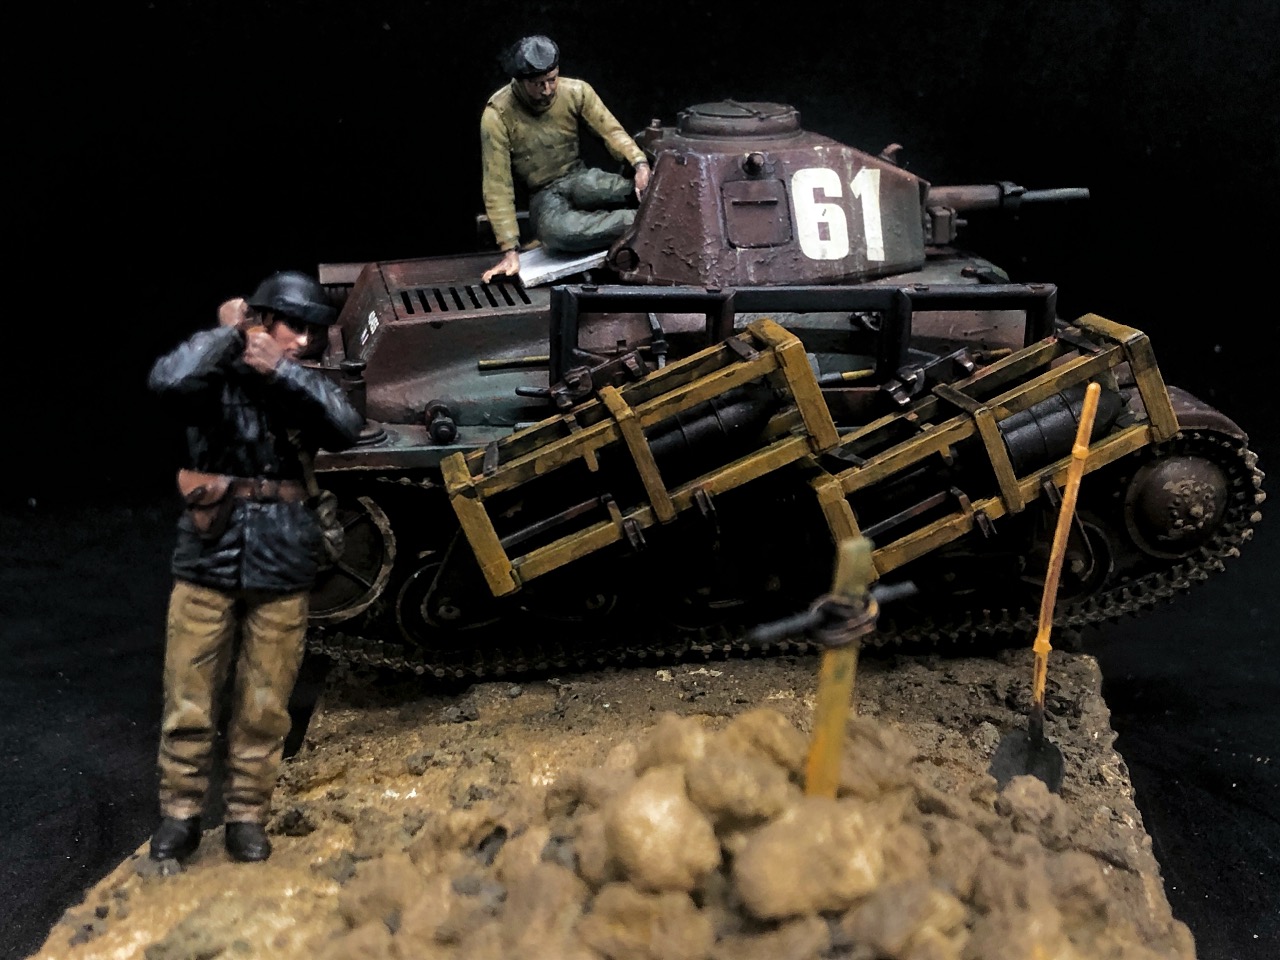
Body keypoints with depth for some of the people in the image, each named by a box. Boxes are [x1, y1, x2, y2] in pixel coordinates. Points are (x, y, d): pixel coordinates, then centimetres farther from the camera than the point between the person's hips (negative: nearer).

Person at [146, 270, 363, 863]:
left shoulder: (304, 389, 9)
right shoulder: (218, 380, -1)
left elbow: (348, 428, -11)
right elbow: (168, 380, -24)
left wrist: (285, 372, -16)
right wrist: (228, 332, -11)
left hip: (282, 569, 3)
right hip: (209, 560, -2)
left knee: (264, 709, 7)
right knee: (188, 702, 2)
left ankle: (247, 816, 20)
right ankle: (180, 814, 19)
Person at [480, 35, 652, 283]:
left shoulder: (576, 91, -8)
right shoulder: (497, 115, -17)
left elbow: (612, 131, -8)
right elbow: (497, 186, -16)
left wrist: (640, 163, -30)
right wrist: (510, 250, -20)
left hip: (578, 179, 2)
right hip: (543, 195, -1)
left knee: (588, 185, -38)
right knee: (558, 232, -38)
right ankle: (640, 220, -27)